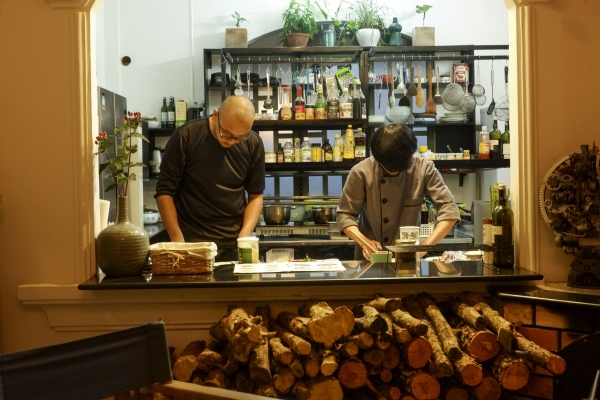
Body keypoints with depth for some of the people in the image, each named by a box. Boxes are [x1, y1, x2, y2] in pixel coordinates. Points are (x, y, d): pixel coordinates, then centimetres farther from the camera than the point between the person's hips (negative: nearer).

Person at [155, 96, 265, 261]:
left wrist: (246, 233, -11)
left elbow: (256, 195, 4)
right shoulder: (185, 136, -11)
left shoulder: (253, 144, -3)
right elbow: (165, 191, -7)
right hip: (190, 242, -2)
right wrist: (177, 239, -13)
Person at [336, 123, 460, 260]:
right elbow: (344, 215, -6)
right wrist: (365, 242, -22)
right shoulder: (361, 172, -12)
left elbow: (449, 209, -10)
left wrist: (426, 245, -22)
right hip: (370, 258, -1)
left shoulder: (424, 168, -10)